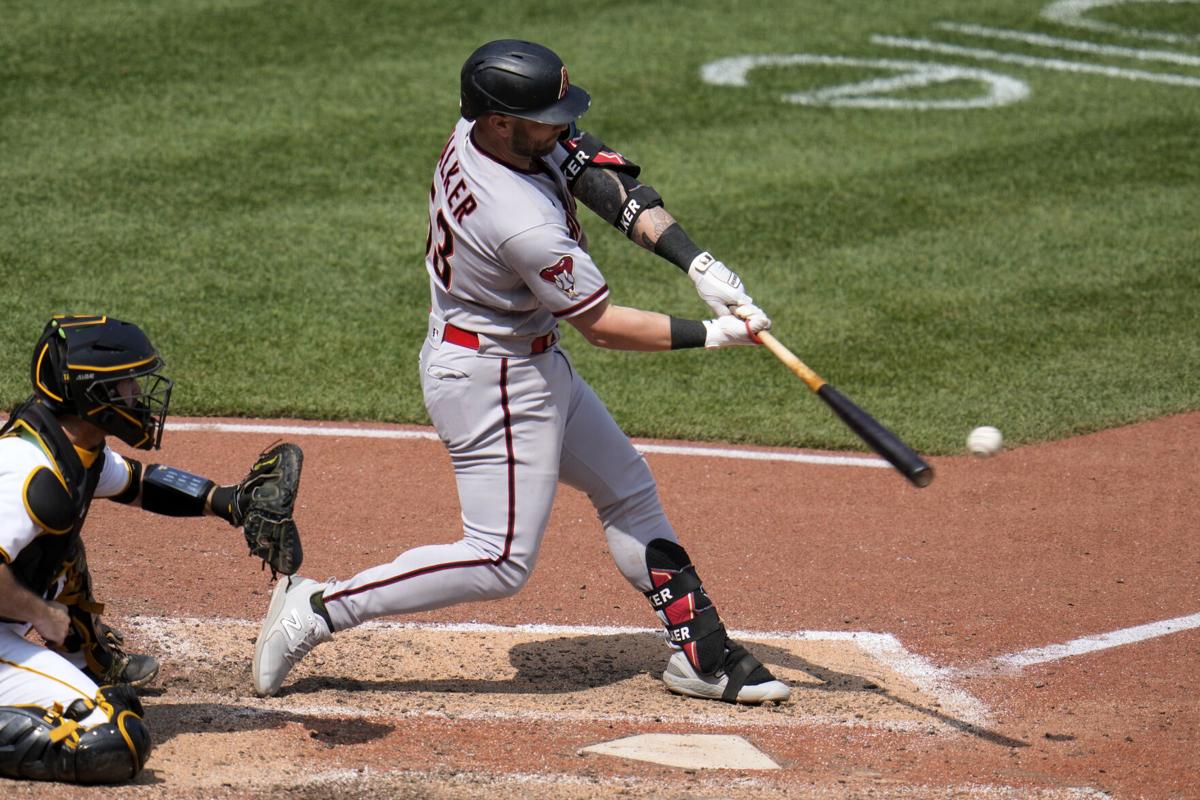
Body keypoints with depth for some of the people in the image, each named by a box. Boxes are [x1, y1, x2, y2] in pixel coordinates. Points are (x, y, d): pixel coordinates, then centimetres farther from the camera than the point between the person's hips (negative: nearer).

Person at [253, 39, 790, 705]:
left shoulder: (480, 132, -9)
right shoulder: (525, 223, -34)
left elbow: (609, 182, -11)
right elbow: (602, 325, -22)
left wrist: (697, 263, -21)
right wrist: (708, 335, -16)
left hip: (532, 363, 11)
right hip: (494, 384, -11)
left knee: (628, 491, 17)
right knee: (501, 562, -5)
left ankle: (700, 655, 26)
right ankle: (318, 610, -2)